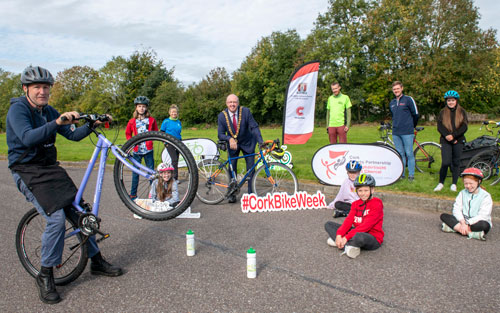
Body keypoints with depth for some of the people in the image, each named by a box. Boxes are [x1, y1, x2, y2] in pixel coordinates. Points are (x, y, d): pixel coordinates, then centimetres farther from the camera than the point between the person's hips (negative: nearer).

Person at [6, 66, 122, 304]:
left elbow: (73, 135, 9)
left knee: (80, 212, 3)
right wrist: (58, 122, -41)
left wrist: (92, 125, -8)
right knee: (56, 218, -21)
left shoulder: (49, 112, 10)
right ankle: (45, 276, -4)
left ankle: (97, 262, 18)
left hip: (51, 168, 7)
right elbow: (27, 138, -30)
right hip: (27, 171, -7)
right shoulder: (17, 109, -12)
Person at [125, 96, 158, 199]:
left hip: (148, 150, 0)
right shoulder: (132, 121, 2)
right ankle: (133, 194, 14)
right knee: (135, 172, 5)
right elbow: (128, 133, 16)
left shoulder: (151, 120, 2)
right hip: (137, 150, 0)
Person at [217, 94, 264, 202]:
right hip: (232, 144, 1)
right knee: (232, 169, 2)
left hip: (247, 143, -1)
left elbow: (254, 127, -19)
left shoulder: (245, 111, -19)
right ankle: (232, 194, 15)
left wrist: (260, 141, -32)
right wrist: (230, 139, -33)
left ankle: (251, 193, 11)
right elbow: (220, 134, -13)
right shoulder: (222, 116, -15)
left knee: (251, 169, 0)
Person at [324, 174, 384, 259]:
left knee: (359, 236, -44)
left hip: (372, 238, -7)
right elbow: (349, 220, -2)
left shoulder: (377, 204, -13)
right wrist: (339, 235, -20)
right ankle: (347, 246, -19)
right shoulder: (356, 204, 10)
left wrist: (346, 237, -26)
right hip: (357, 232, 8)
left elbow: (366, 225, -21)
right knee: (328, 224, 2)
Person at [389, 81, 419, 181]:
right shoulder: (392, 103, 15)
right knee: (400, 154, 9)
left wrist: (411, 126, 11)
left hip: (407, 132, -5)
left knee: (409, 154, -3)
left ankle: (411, 175, 5)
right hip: (396, 133, 5)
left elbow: (415, 114, 1)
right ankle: (401, 174, 16)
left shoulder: (408, 99, -2)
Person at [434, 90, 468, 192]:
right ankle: (441, 183, 4)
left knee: (456, 162, 4)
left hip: (458, 141, 1)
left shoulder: (462, 112, 7)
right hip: (446, 141, -1)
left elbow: (464, 127, -3)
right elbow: (440, 127, -2)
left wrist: (453, 136, -15)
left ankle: (454, 184, 16)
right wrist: (447, 136, -16)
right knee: (445, 162, -11)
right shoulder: (443, 112, 7)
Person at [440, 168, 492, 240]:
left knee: (484, 225, -38)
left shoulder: (485, 196, -7)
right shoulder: (462, 193, 7)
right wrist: (463, 222, -22)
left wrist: (467, 224, -26)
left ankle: (454, 227, -35)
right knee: (443, 216, -18)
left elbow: (482, 216, -18)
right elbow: (456, 209, -4)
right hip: (463, 221, 4)